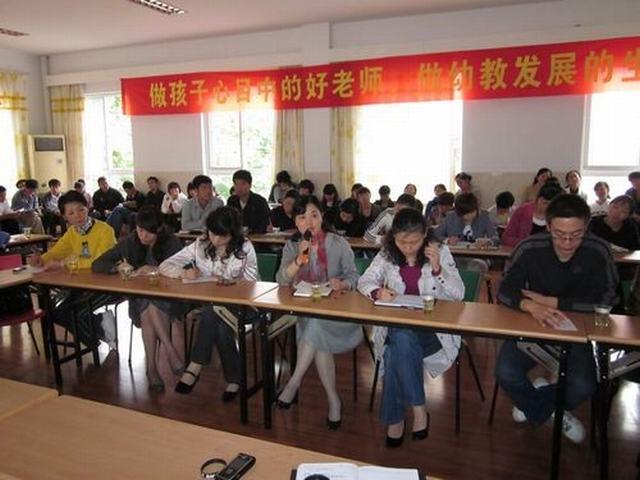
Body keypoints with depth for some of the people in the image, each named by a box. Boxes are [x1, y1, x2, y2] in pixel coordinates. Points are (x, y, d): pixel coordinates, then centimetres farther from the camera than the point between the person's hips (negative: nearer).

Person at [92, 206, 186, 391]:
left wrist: (155, 270, -28)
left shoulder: (171, 243, -5)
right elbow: (97, 265, 3)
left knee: (149, 309, -34)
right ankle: (169, 348, -26)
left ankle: (151, 367, -27)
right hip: (139, 297, 2)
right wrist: (118, 267, -16)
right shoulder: (129, 242, 2)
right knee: (146, 307, -33)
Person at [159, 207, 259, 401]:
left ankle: (195, 368, -15)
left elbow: (251, 283, -3)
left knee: (213, 313, -33)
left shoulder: (245, 247, -3)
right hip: (206, 303, 2)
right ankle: (234, 378, -18)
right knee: (219, 324, -32)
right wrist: (184, 273, -20)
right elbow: (164, 266, 1)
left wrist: (227, 283, -21)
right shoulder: (200, 245, 2)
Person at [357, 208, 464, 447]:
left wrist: (436, 268, -19)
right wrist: (377, 291, -21)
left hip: (434, 326, -2)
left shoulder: (440, 252, -3)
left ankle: (395, 418, -11)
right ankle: (418, 408, -15)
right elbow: (364, 281, 2)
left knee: (397, 350, -30)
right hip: (395, 325, 2)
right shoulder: (386, 254, 2)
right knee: (401, 342, -32)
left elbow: (458, 294, -4)